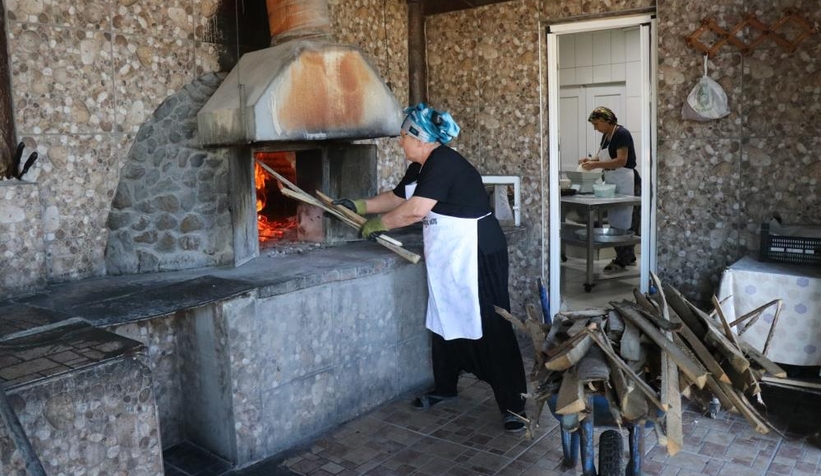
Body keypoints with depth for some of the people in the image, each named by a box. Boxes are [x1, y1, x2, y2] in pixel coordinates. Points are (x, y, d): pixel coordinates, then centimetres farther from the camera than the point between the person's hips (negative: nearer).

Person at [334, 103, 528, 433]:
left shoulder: (443, 163, -20)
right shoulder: (421, 168, 11)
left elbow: (415, 210, -26)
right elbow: (396, 198, 23)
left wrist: (378, 225, -13)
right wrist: (358, 206, 19)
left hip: (475, 254, -10)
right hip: (446, 257, 10)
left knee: (490, 327, -5)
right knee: (445, 320, 17)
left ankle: (513, 403, 5)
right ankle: (445, 387, 33)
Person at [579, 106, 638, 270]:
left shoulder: (621, 134, -15)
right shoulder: (606, 135, 12)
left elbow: (621, 161, -23)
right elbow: (603, 156, 16)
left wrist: (596, 165, -28)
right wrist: (590, 159, -4)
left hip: (625, 182, -9)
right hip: (612, 182, 9)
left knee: (622, 220, -4)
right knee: (617, 220, 12)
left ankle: (623, 259, 4)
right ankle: (629, 256, 21)